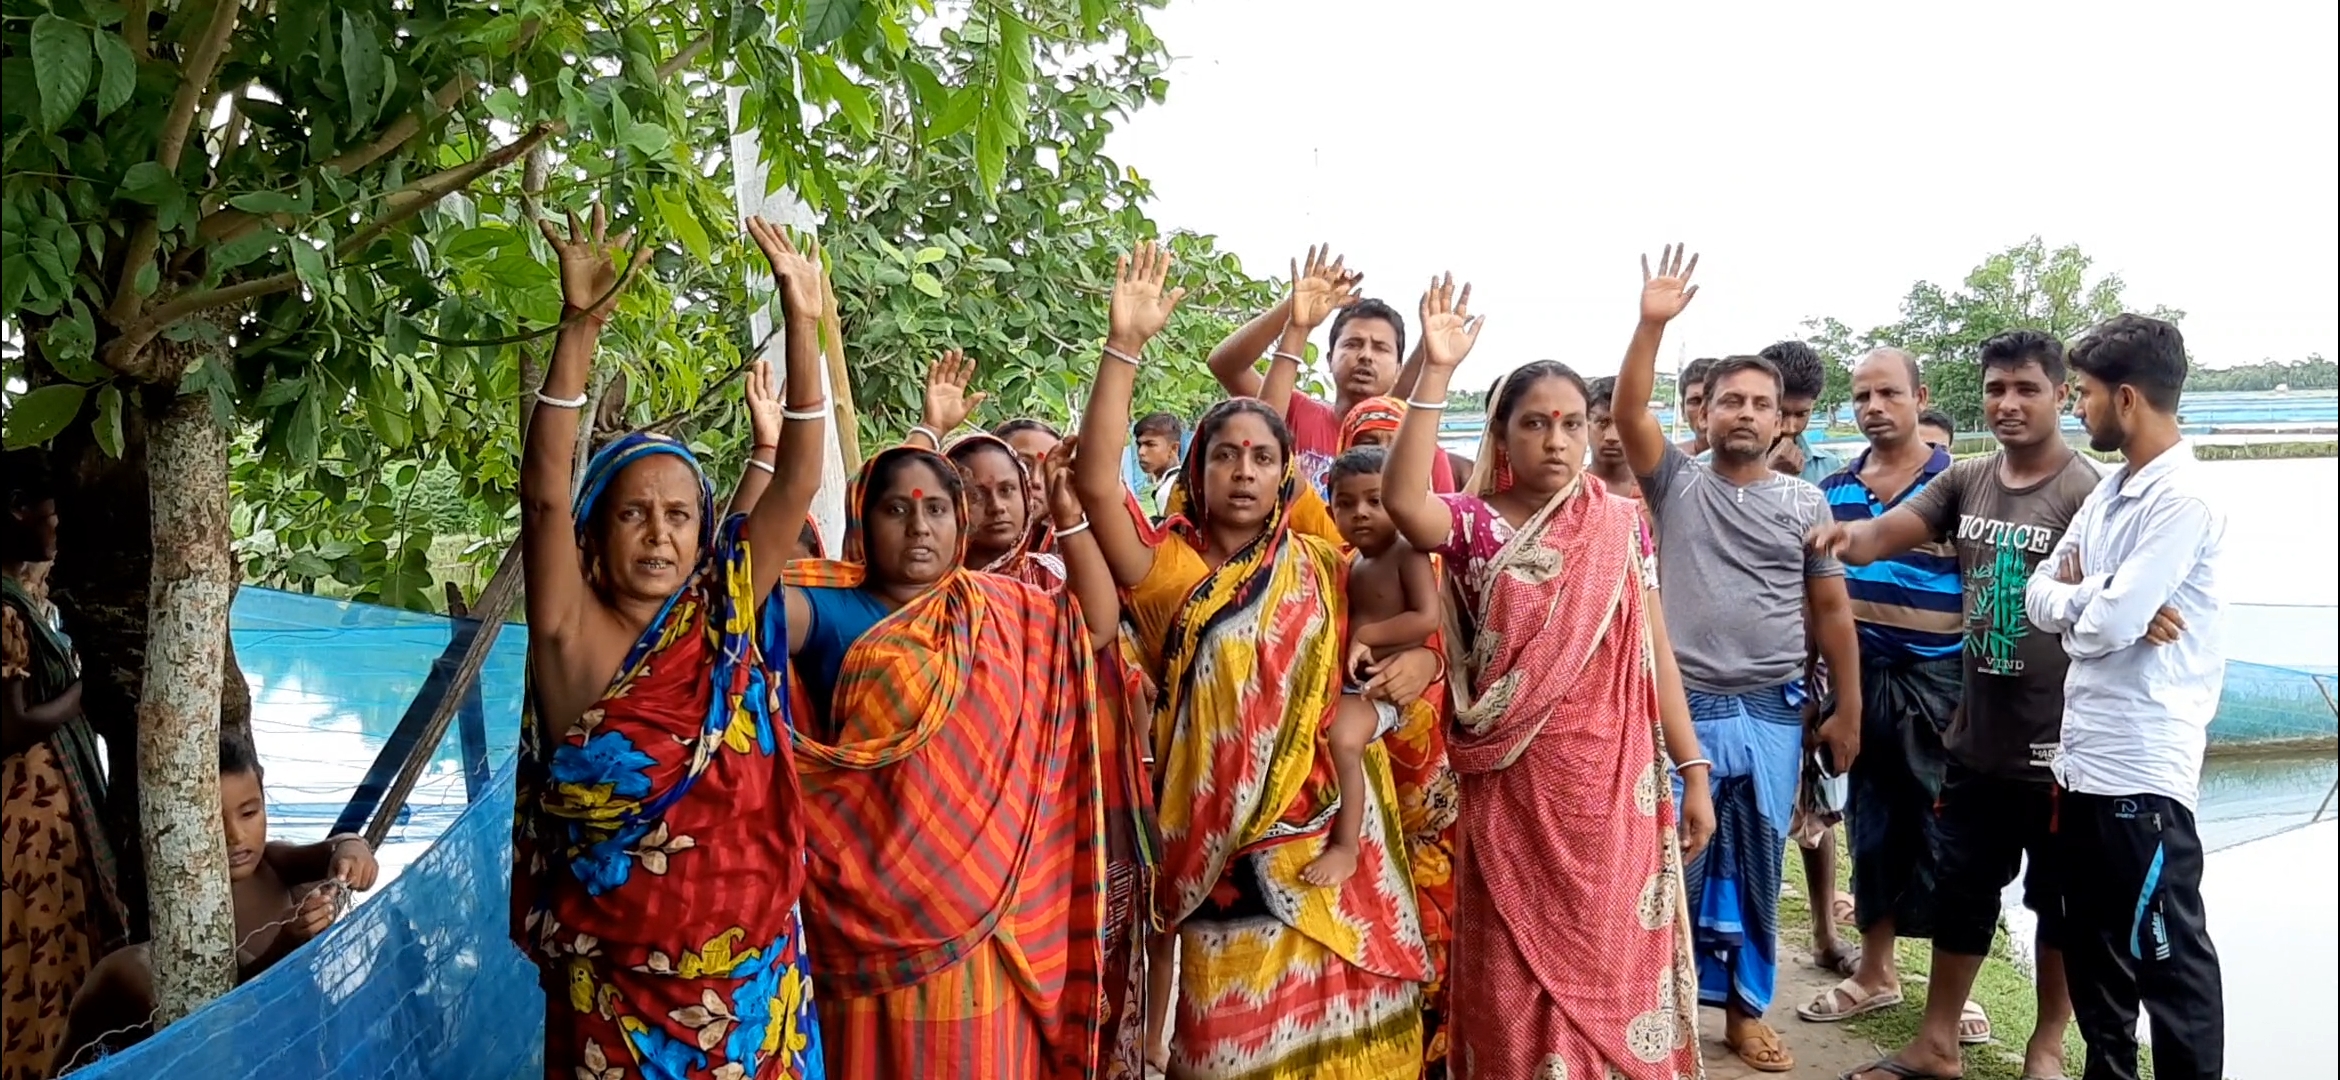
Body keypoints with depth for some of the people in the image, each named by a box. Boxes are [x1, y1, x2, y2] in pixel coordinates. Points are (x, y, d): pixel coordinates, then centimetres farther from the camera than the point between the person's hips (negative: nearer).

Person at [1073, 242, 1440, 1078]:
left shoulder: (1319, 566, 7)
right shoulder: (1168, 570, -2)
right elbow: (1095, 480, -16)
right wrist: (1125, 345, -23)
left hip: (1326, 830, 2)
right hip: (1224, 837, -2)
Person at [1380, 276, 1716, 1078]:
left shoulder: (1621, 523, 4)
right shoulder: (1476, 526, -3)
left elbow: (1655, 651, 6)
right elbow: (1404, 503, -26)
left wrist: (1692, 772, 3)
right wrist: (1437, 371, -30)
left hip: (1612, 781, 2)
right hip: (1513, 786, -1)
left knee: (1611, 966, 11)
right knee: (1518, 977, 8)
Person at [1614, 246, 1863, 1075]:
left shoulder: (1805, 502, 6)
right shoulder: (1675, 483, 2)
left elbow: (1831, 608, 8)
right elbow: (1628, 412, -14)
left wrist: (1848, 710, 6)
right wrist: (1653, 324, -23)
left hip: (1773, 713, 2)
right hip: (1683, 705, -2)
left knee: (1757, 869, 12)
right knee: (1674, 863, 5)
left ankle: (1745, 1008, 26)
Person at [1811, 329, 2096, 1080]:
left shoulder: (2086, 494, -12)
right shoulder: (1965, 481, 5)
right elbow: (1882, 536, -3)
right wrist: (1845, 534, -26)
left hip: (2055, 746, -5)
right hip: (1976, 739, 6)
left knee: (2059, 901, 12)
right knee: (1961, 892, 15)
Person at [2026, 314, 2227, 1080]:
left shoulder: (2182, 499, -16)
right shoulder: (2109, 492, 12)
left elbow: (2107, 623, -22)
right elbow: (2039, 596, 9)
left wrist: (2076, 599, -1)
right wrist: (2100, 600, -11)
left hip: (2142, 771, -9)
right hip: (2085, 760, 9)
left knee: (2167, 959, 4)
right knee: (2092, 953, 19)